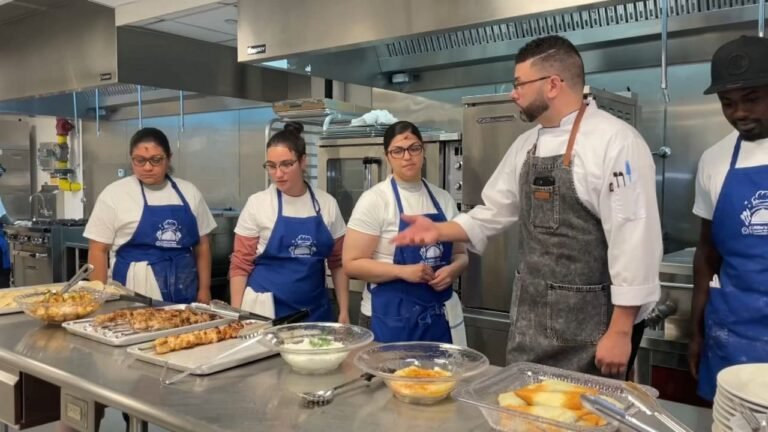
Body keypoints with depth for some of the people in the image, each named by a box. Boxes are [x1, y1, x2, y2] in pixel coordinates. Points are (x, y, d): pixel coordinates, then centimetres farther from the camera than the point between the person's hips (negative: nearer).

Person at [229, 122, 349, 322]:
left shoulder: (327, 204, 1)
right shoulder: (257, 204, -5)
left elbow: (337, 263, 7)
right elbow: (240, 265, -2)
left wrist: (344, 311, 2)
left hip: (315, 311, 2)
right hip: (266, 310, -2)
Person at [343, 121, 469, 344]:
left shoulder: (443, 199, 6)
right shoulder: (374, 200, -8)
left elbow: (460, 254, 14)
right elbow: (352, 263, -11)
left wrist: (452, 269, -8)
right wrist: (403, 271, -22)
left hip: (441, 315, 4)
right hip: (391, 317, -4)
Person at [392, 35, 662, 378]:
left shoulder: (615, 141, -16)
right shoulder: (525, 145, 8)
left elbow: (634, 238, -19)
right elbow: (495, 212, 16)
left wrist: (621, 331, -18)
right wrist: (439, 231, 3)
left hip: (592, 323, -6)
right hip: (531, 318, 7)